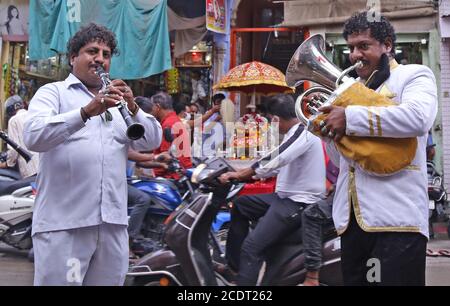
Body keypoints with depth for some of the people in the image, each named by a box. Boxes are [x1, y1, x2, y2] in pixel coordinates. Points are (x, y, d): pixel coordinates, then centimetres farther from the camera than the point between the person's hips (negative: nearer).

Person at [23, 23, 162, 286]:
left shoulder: (118, 100, 20)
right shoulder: (53, 92, 5)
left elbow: (153, 141, 9)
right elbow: (33, 136, -14)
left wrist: (133, 108, -10)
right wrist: (87, 111, -26)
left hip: (113, 222, 5)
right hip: (63, 222, -5)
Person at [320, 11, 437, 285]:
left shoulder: (414, 76, 3)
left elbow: (418, 117, -22)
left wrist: (350, 118, -18)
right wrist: (326, 123, 8)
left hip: (396, 217, -7)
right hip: (351, 217, 7)